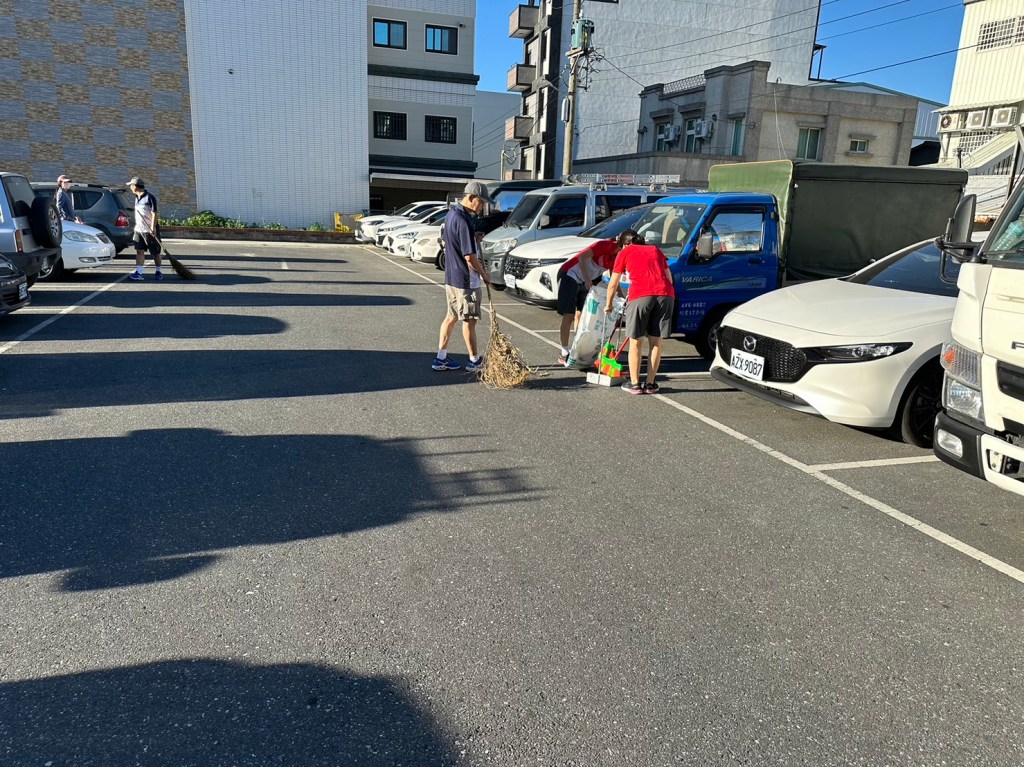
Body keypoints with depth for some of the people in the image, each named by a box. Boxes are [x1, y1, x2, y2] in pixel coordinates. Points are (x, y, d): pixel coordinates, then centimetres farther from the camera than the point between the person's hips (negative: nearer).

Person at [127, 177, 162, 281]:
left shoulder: (149, 197, -11)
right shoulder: (137, 198, 13)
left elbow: (154, 213, -17)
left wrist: (153, 227, -25)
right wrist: (136, 227, 21)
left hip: (150, 230, -7)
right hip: (139, 230, 7)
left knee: (155, 252, 3)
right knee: (139, 251, -1)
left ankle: (158, 272, 16)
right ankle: (139, 273, -5)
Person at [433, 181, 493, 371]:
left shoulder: (451, 214, 7)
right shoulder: (464, 221, -22)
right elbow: (469, 257, -23)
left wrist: (474, 238, 7)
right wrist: (485, 275, -9)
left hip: (451, 276, 9)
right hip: (465, 280, -9)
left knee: (452, 317, 14)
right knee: (469, 320, 4)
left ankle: (441, 358, 18)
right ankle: (474, 360, 17)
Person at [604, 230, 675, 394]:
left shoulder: (625, 252, 19)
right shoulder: (656, 250, 29)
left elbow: (613, 284, 21)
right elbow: (669, 278, 25)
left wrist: (608, 304, 35)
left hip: (641, 295, -3)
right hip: (666, 294, 4)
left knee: (636, 342, 8)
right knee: (656, 341, 11)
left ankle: (634, 384, 12)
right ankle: (650, 384, 18)